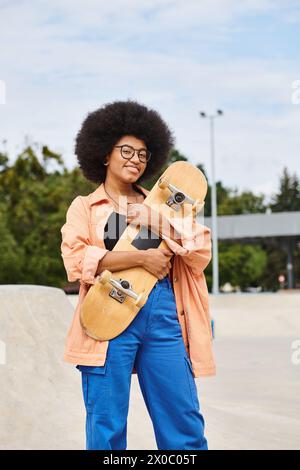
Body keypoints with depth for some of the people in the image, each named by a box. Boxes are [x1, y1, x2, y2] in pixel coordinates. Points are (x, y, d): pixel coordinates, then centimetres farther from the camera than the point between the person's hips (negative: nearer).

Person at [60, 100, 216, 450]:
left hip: (163, 314, 3)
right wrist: (142, 257, -11)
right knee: (107, 427, 1)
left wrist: (155, 219, -3)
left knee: (185, 423, 3)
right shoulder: (85, 206, 11)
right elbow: (76, 260, -7)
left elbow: (200, 255, 8)